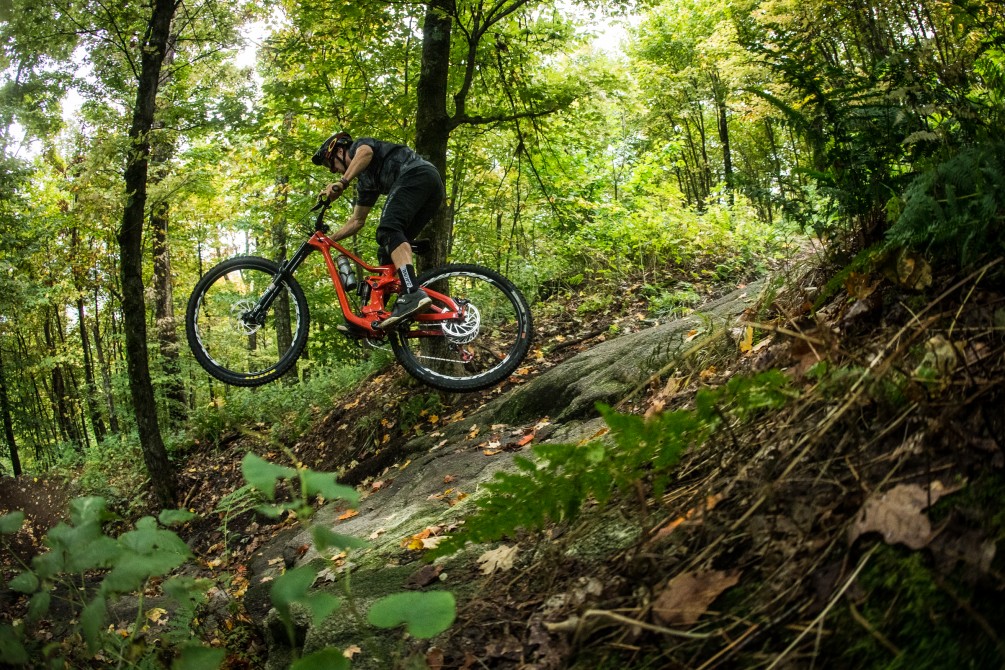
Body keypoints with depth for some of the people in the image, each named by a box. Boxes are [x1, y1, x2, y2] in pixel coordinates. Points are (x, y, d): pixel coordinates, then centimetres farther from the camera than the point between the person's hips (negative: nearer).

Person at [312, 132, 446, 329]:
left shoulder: (358, 146, 13)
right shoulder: (365, 181, 34)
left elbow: (365, 152, -14)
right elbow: (357, 221, 37)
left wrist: (342, 183, -26)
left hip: (417, 173, -9)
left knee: (388, 231, -25)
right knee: (390, 253, 7)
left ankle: (413, 294, -44)